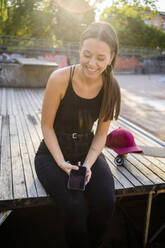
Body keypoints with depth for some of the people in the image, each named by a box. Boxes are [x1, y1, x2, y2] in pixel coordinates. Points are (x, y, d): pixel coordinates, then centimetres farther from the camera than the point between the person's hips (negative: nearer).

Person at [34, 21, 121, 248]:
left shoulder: (111, 88, -7)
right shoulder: (60, 79, -18)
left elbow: (101, 133, 0)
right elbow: (47, 126, -10)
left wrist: (88, 165, -14)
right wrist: (62, 164, -17)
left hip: (88, 151, 3)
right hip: (53, 152, -2)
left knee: (106, 203, -18)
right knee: (75, 208, -24)